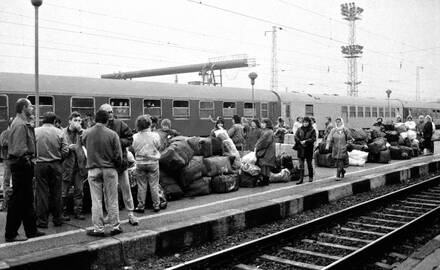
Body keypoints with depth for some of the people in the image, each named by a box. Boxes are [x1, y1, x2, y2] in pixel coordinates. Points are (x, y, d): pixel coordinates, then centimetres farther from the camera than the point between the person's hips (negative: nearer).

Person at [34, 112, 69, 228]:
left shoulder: (35, 131, -2)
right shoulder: (60, 132, -1)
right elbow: (65, 151, -4)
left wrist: (36, 157, 10)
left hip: (40, 165, 0)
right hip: (56, 165, 1)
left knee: (42, 193, 4)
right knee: (56, 193, 9)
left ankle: (42, 221, 7)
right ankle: (57, 219, 16)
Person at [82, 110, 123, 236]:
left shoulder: (86, 133, -5)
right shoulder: (112, 134, -10)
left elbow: (85, 146, 10)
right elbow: (118, 155, -7)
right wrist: (116, 165, 11)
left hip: (93, 170, 1)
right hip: (110, 169, -1)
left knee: (96, 201, 7)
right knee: (112, 200, 8)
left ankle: (98, 229, 10)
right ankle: (115, 227, 15)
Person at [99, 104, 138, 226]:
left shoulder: (119, 124, -1)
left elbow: (129, 139, 0)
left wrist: (119, 142, -15)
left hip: (121, 161, 0)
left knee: (126, 188, 5)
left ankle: (131, 214, 13)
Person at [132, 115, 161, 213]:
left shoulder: (135, 137, -8)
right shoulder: (155, 135, -11)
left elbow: (133, 148, 0)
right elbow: (158, 146, -1)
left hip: (140, 163, 1)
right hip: (153, 162, -1)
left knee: (141, 186, 9)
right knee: (154, 185, 8)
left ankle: (141, 206, 15)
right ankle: (156, 205, 15)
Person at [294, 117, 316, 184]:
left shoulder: (312, 130, -1)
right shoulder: (299, 129, 7)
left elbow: (313, 139, -10)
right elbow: (296, 137, 3)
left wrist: (306, 141, -19)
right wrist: (300, 141, -13)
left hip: (309, 149, -2)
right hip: (300, 149, 2)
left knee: (309, 163, 11)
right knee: (301, 164, -2)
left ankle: (310, 177, 26)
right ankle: (301, 179, -1)